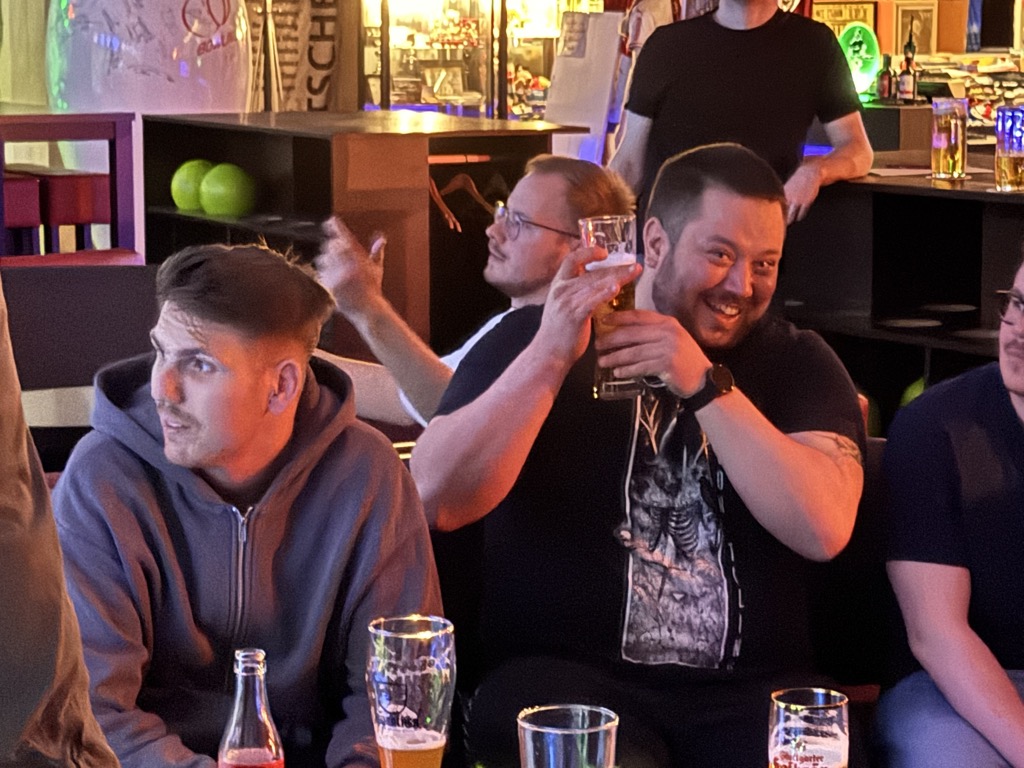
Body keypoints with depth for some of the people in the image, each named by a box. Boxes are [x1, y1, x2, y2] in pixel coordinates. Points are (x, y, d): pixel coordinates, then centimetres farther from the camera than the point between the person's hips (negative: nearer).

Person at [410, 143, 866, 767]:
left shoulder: (798, 361, 12)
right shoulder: (534, 337, 8)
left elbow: (823, 530, -6)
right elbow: (437, 500, -7)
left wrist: (705, 385, -13)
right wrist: (550, 356, -17)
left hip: (752, 687, 2)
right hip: (566, 672, -2)